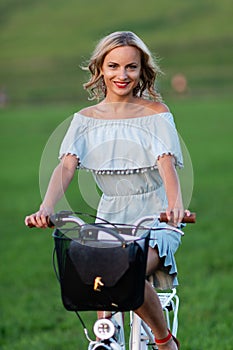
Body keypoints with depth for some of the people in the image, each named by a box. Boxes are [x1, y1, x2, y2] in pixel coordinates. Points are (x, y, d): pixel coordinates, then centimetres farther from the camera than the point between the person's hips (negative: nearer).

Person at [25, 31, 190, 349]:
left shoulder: (155, 113, -3)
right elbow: (66, 166, -8)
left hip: (154, 218, -4)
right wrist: (46, 209, -28)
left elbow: (167, 164, -17)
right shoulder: (86, 119, 5)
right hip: (111, 218, 4)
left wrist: (176, 206, -39)